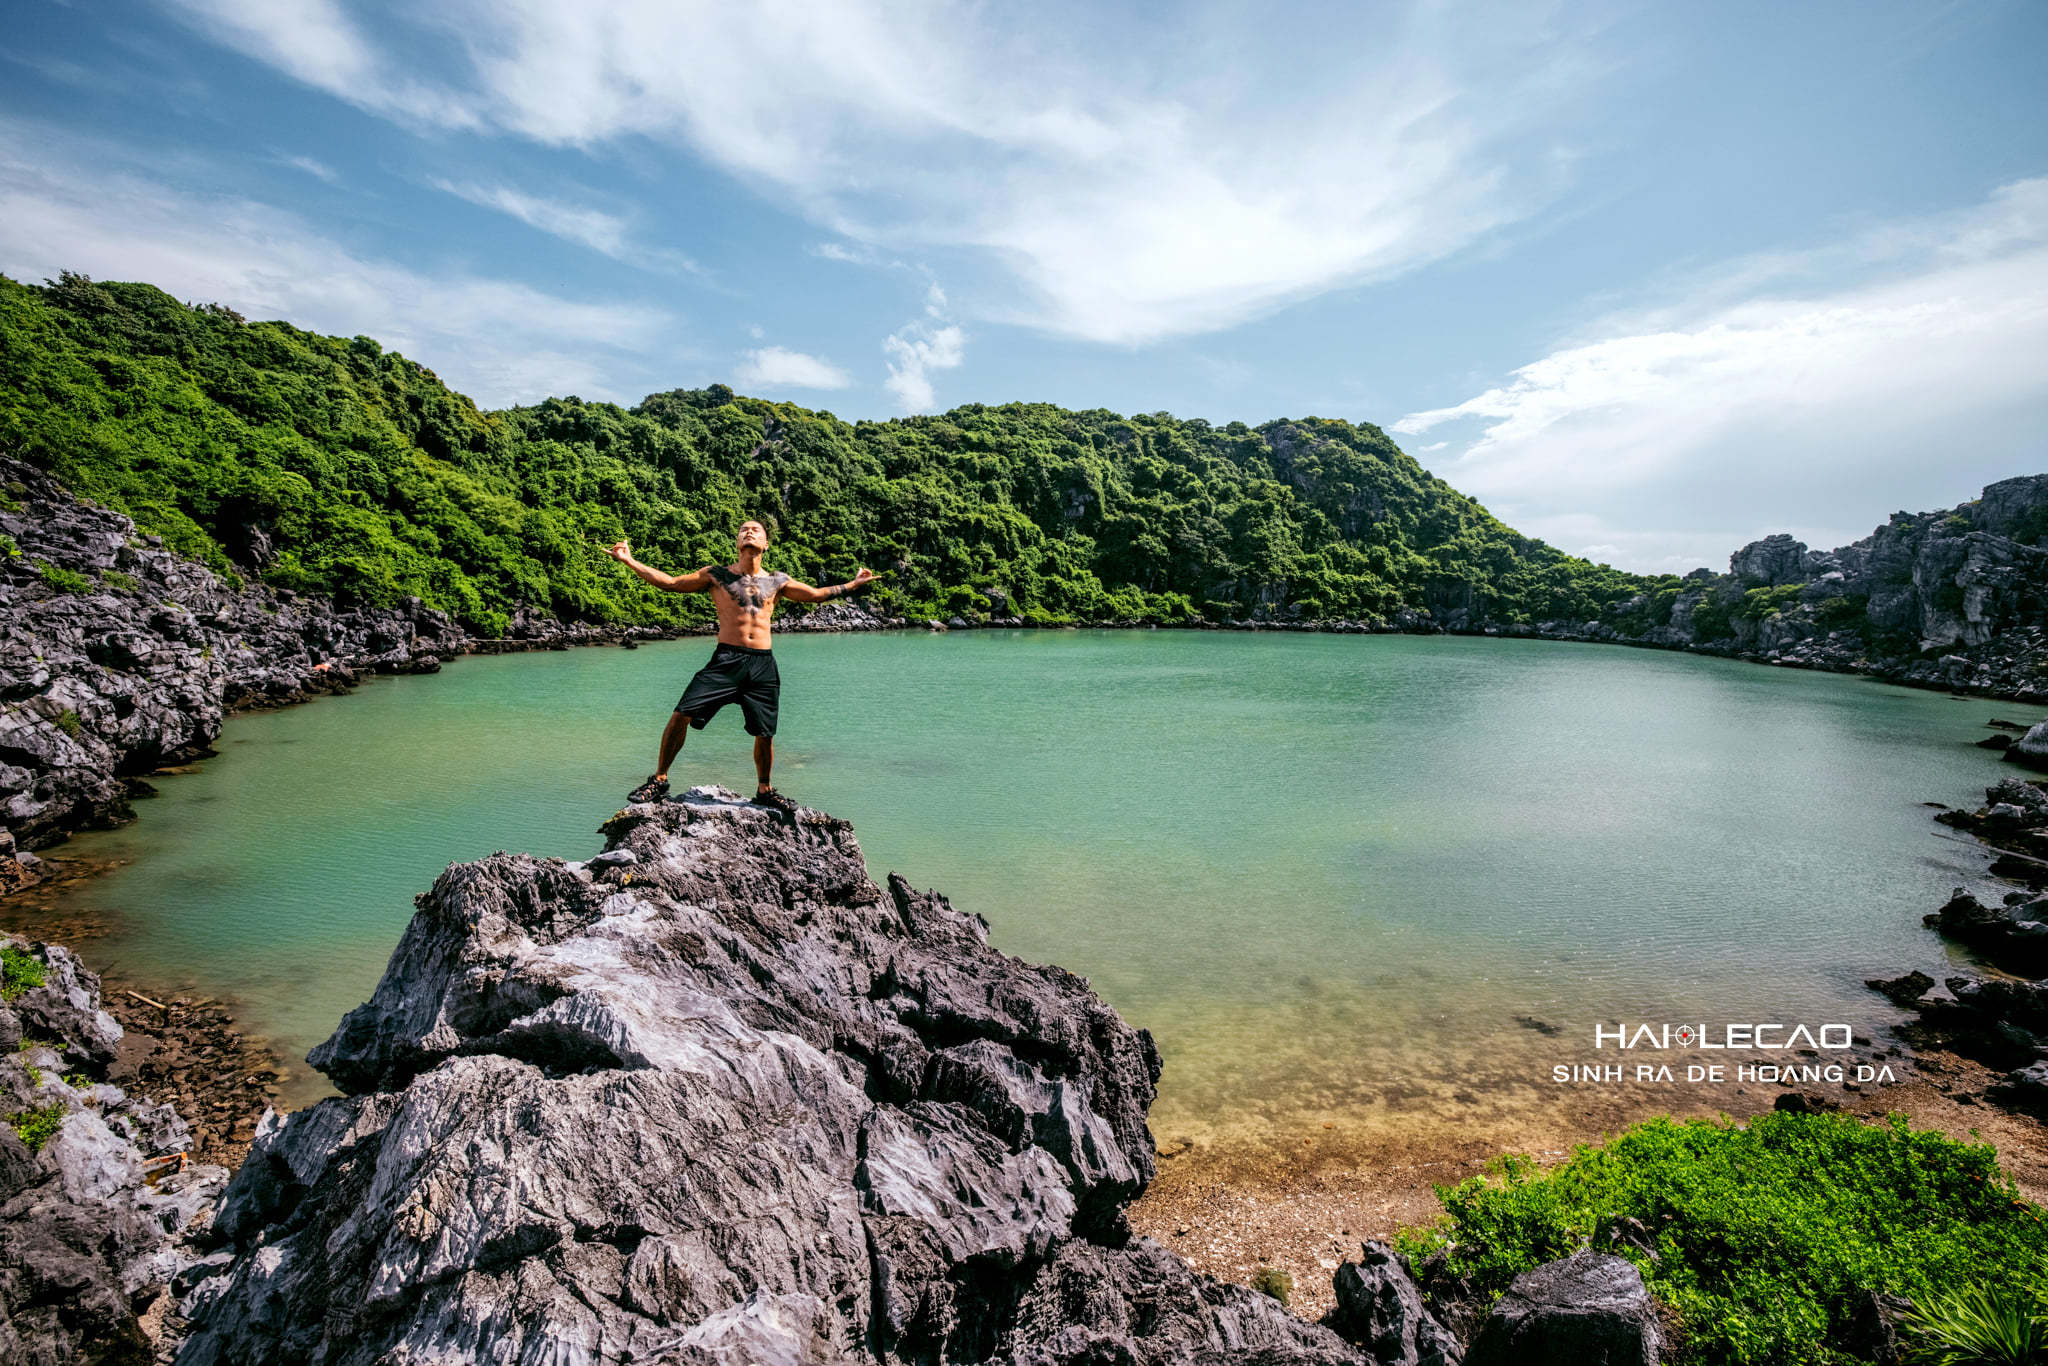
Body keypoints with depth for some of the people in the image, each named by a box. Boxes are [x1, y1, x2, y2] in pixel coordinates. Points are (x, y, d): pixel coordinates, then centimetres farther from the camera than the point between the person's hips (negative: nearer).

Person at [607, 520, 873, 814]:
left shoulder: (778, 581, 13)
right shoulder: (716, 575, 8)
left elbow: (817, 594, 21)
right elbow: (670, 582, 8)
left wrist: (854, 584, 21)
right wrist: (629, 561, 3)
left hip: (763, 663, 2)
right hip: (726, 658, -2)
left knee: (765, 732, 5)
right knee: (682, 714, -12)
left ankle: (765, 790, 27)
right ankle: (659, 780, 5)